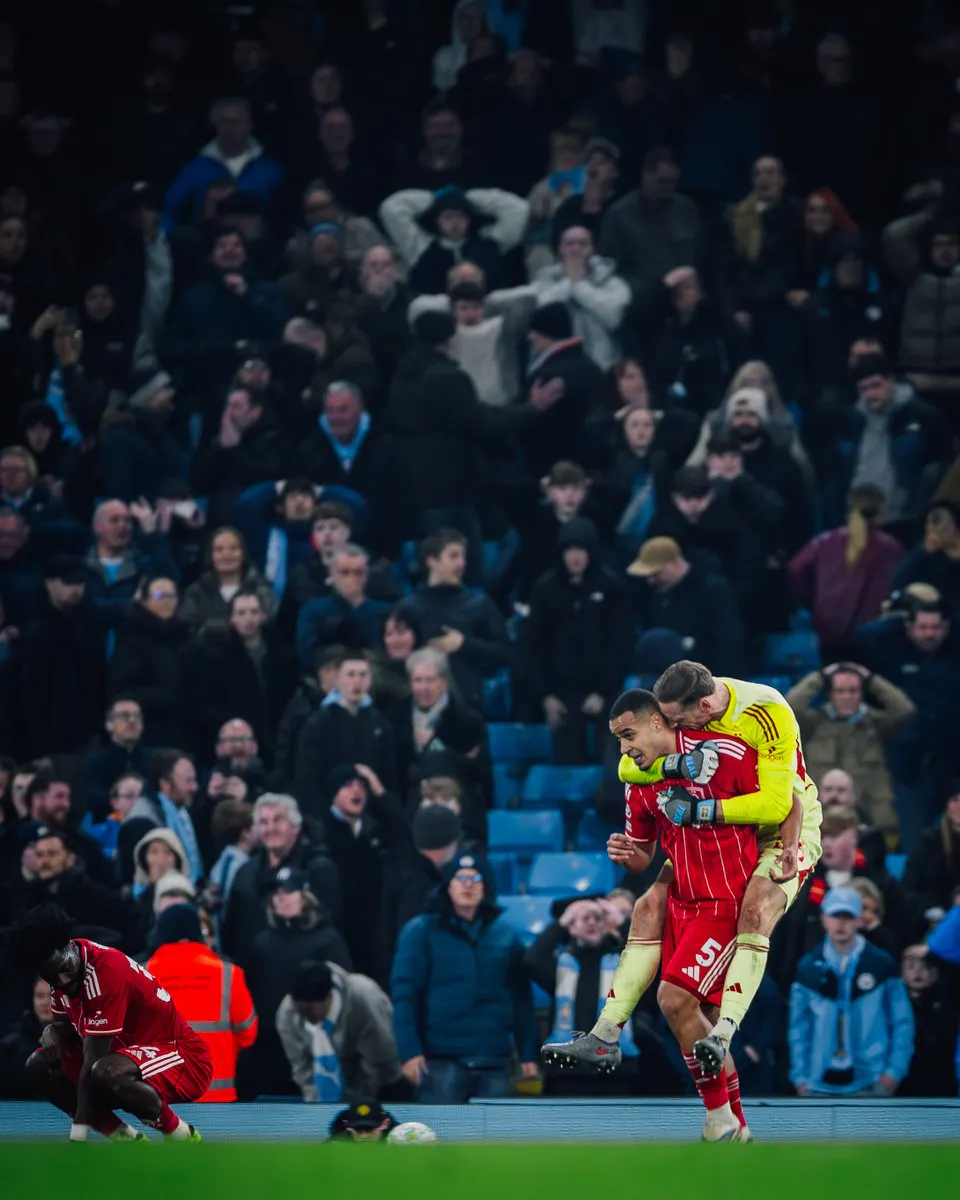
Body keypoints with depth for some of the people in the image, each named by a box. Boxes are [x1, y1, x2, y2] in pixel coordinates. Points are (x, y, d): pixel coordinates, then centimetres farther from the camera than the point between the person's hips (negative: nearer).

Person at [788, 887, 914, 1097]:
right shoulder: (809, 968, 6)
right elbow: (798, 1026, 8)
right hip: (821, 1086, 2)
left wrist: (894, 1070, -6)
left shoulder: (881, 965, 1)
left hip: (869, 1087, -2)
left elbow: (902, 1022, 3)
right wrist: (800, 1075, 2)